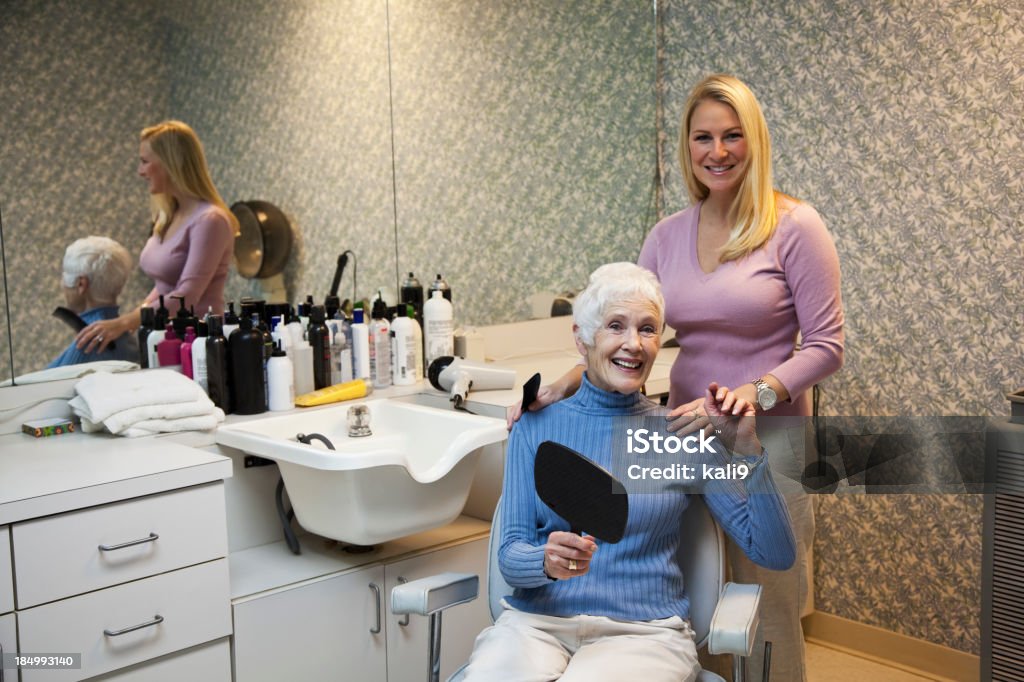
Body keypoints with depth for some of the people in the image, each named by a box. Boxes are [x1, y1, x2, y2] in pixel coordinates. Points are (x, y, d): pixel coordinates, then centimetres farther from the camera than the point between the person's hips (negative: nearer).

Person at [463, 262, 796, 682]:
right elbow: (510, 556, 2)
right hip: (538, 619, 2)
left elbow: (776, 554, 2)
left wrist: (747, 451, -10)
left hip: (643, 629, -1)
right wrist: (547, 562, -20)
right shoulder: (536, 426, 7)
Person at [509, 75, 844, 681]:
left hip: (769, 439, -4)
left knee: (768, 619, 6)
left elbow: (825, 347, -9)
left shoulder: (794, 227, -7)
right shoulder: (668, 235, 7)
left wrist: (744, 398, -22)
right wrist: (564, 386, -13)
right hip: (686, 433, 4)